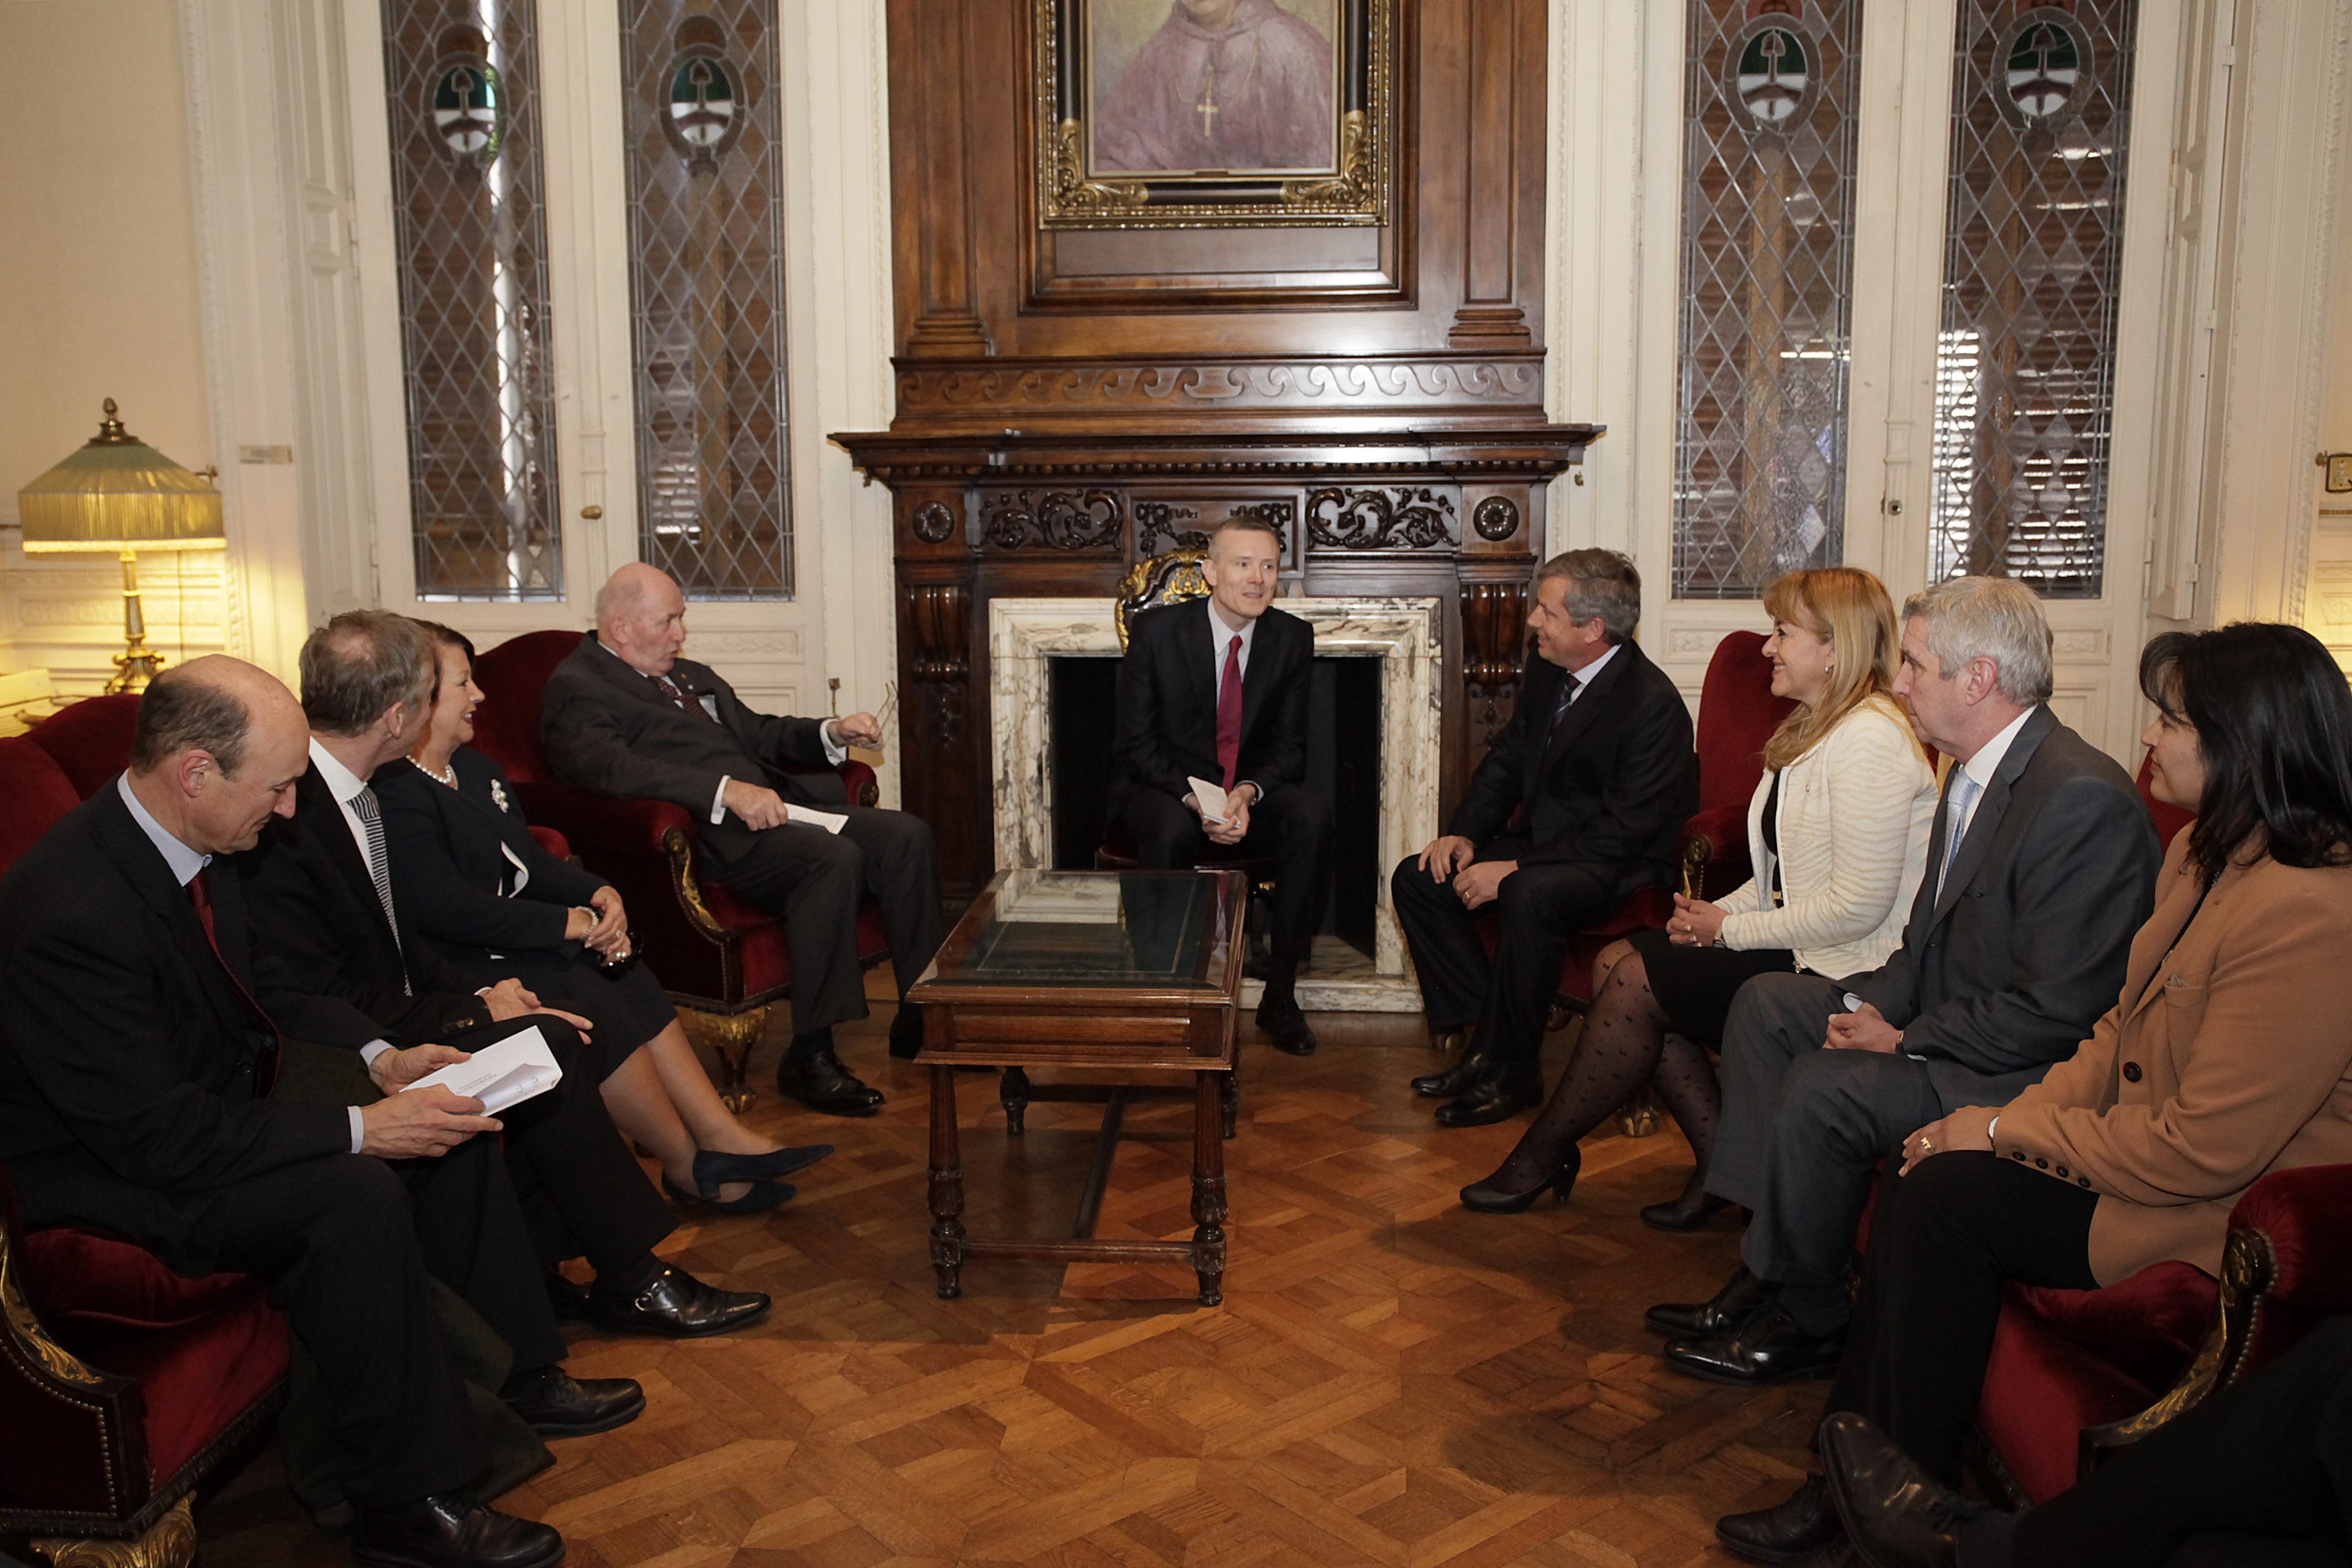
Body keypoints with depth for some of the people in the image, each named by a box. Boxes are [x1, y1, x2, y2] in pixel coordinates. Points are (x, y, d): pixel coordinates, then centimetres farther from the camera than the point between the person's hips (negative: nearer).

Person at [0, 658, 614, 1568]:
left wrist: (377, 1063, -2)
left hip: (221, 1092, 10)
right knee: (354, 1196, -30)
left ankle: (516, 1375, 15)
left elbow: (256, 1000, 11)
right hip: (109, 1177, -9)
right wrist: (359, 1129, -27)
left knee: (453, 1116, 3)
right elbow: (157, 1136, -30)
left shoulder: (190, 844, -4)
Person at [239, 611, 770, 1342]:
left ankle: (542, 1267, -3)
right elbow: (308, 1005, -24)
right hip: (351, 1055, -9)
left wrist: (478, 995, 0)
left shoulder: (351, 791, 7)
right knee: (546, 1050, -18)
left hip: (381, 1026, 9)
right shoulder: (284, 820, -23)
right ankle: (635, 1281, -6)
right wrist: (475, 1011, -16)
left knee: (551, 1036, -8)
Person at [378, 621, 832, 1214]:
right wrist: (569, 922, -18)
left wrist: (600, 894, -1)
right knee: (596, 1008, -24)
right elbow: (447, 907, -24)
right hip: (460, 965, -10)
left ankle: (721, 1137, -12)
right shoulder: (393, 793, -16)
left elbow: (529, 859, 19)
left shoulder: (473, 767, 17)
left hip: (511, 939, 10)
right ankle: (691, 1166, -10)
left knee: (631, 980, -9)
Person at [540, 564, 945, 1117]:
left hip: (776, 807, 9)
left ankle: (920, 1019, -5)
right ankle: (809, 1056, -24)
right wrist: (726, 791, -29)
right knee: (835, 858, -32)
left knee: (906, 835, -11)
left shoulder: (691, 676, 27)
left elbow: (759, 734, 30)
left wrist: (833, 733, 10)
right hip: (705, 835, -9)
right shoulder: (575, 688, -1)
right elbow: (615, 769, -19)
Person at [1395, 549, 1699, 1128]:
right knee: (1417, 878, -4)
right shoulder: (1545, 670, 3)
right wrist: (1464, 833, -2)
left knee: (1528, 896, -37)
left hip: (1626, 864, -9)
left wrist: (1515, 869, -26)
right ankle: (1484, 1039, -1)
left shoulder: (1652, 703, -22)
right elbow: (1507, 758, 15)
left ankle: (1511, 1069, -18)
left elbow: (1622, 832, -24)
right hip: (1544, 838, 9)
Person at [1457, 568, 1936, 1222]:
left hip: (1838, 974, -10)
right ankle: (1722, 1163, 1)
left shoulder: (1871, 740, -19)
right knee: (1616, 961, -5)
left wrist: (1729, 930, -15)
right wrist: (1718, 912, -1)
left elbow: (1858, 906, -23)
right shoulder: (1816, 728, 14)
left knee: (1634, 981, -13)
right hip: (1792, 948, 10)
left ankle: (1545, 1155, 6)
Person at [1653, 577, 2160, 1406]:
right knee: (1765, 1003, 3)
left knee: (1826, 1089, -26)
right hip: (1950, 1017, 11)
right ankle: (1766, 1268, 1)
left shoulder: (2083, 799, -25)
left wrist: (1905, 1040, -18)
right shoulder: (1974, 772, 7)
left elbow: (2054, 1012, -26)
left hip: (2030, 1073, -11)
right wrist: (1871, 1002, -3)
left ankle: (1807, 1322, -2)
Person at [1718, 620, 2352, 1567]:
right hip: (2171, 1158, 9)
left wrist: (2011, 1131, -15)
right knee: (1920, 1177, -7)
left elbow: (2203, 1150, -27)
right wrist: (2021, 1117, -3)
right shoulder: (2202, 853, 7)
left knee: (1945, 1196, -16)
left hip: (2228, 1220, -9)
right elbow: (2121, 1030, 12)